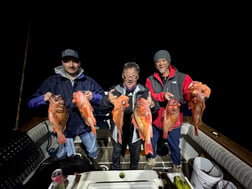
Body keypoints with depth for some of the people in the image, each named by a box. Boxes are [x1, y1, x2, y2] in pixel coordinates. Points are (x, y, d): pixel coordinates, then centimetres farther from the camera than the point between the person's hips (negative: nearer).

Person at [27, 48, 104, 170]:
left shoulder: (88, 81, -6)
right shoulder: (52, 81, -7)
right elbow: (31, 102, -6)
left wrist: (93, 97, -28)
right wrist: (44, 99, -29)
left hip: (84, 125, 1)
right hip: (64, 127, 0)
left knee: (93, 152, 21)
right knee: (62, 156, 20)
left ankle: (95, 164, 56)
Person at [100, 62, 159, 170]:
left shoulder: (143, 91, -11)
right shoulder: (115, 90, -11)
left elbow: (156, 107, -18)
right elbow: (103, 107, -19)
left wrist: (152, 104, -43)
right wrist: (108, 101, -43)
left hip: (135, 130, 1)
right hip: (118, 130, 0)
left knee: (135, 154, 23)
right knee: (116, 153, 22)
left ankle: (134, 172, 54)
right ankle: (115, 171, 52)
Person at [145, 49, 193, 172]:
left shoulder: (183, 78, -8)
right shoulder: (150, 80, -3)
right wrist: (162, 96, -32)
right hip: (155, 119, 2)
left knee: (174, 145, 17)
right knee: (151, 142, 22)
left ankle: (177, 164, 50)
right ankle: (152, 156, 55)